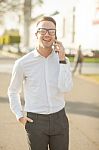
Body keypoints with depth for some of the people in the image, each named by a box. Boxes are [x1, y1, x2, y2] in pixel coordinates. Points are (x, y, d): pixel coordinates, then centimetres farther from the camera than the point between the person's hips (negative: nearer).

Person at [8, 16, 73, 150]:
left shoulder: (63, 60, -1)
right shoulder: (23, 63, -6)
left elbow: (66, 88, -15)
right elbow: (13, 91, 8)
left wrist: (62, 59, -15)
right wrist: (20, 116, 1)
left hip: (59, 119, 2)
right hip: (35, 121, -2)